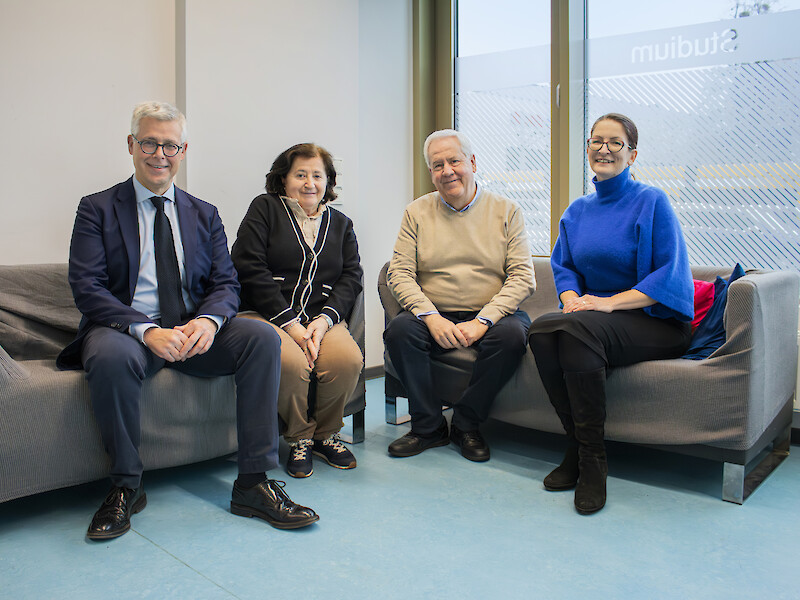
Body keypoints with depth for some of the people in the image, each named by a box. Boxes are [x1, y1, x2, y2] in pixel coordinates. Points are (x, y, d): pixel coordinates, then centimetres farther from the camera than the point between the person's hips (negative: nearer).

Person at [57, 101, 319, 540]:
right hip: (126, 329, -2)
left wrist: (208, 320, -18)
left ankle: (253, 484, -20)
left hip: (194, 332, 3)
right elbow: (86, 288, -7)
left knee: (263, 338, -24)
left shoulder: (204, 215, 15)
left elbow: (225, 284, 7)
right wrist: (146, 330, -23)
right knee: (110, 357, -38)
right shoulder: (97, 209, 5)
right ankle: (125, 487, -14)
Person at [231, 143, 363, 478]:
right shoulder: (264, 209, 8)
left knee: (348, 360, -27)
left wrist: (324, 319, -11)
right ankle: (299, 438, -4)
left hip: (322, 316, 3)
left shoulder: (340, 223, 21)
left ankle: (324, 433, 1)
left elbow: (351, 277, 9)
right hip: (267, 314, -3)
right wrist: (291, 325, -14)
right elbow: (250, 270, -5)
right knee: (291, 363, -33)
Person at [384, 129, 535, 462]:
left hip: (491, 313, -1)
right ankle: (428, 426, -10)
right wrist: (431, 317, -17)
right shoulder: (417, 212, 8)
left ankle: (466, 425, -10)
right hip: (435, 316, 1)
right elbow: (399, 273, 0)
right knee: (399, 329, -27)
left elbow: (522, 277, -3)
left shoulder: (506, 211, 5)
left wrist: (482, 321, -17)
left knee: (512, 334, -31)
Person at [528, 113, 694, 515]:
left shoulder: (651, 202, -3)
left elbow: (670, 274, -10)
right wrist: (571, 297, -6)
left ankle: (591, 460, -24)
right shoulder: (578, 210, 15)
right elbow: (562, 265, 17)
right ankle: (577, 449, -17)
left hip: (654, 321, -5)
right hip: (593, 314, 5)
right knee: (541, 330, -27)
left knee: (577, 329, -35)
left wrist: (609, 302, -20)